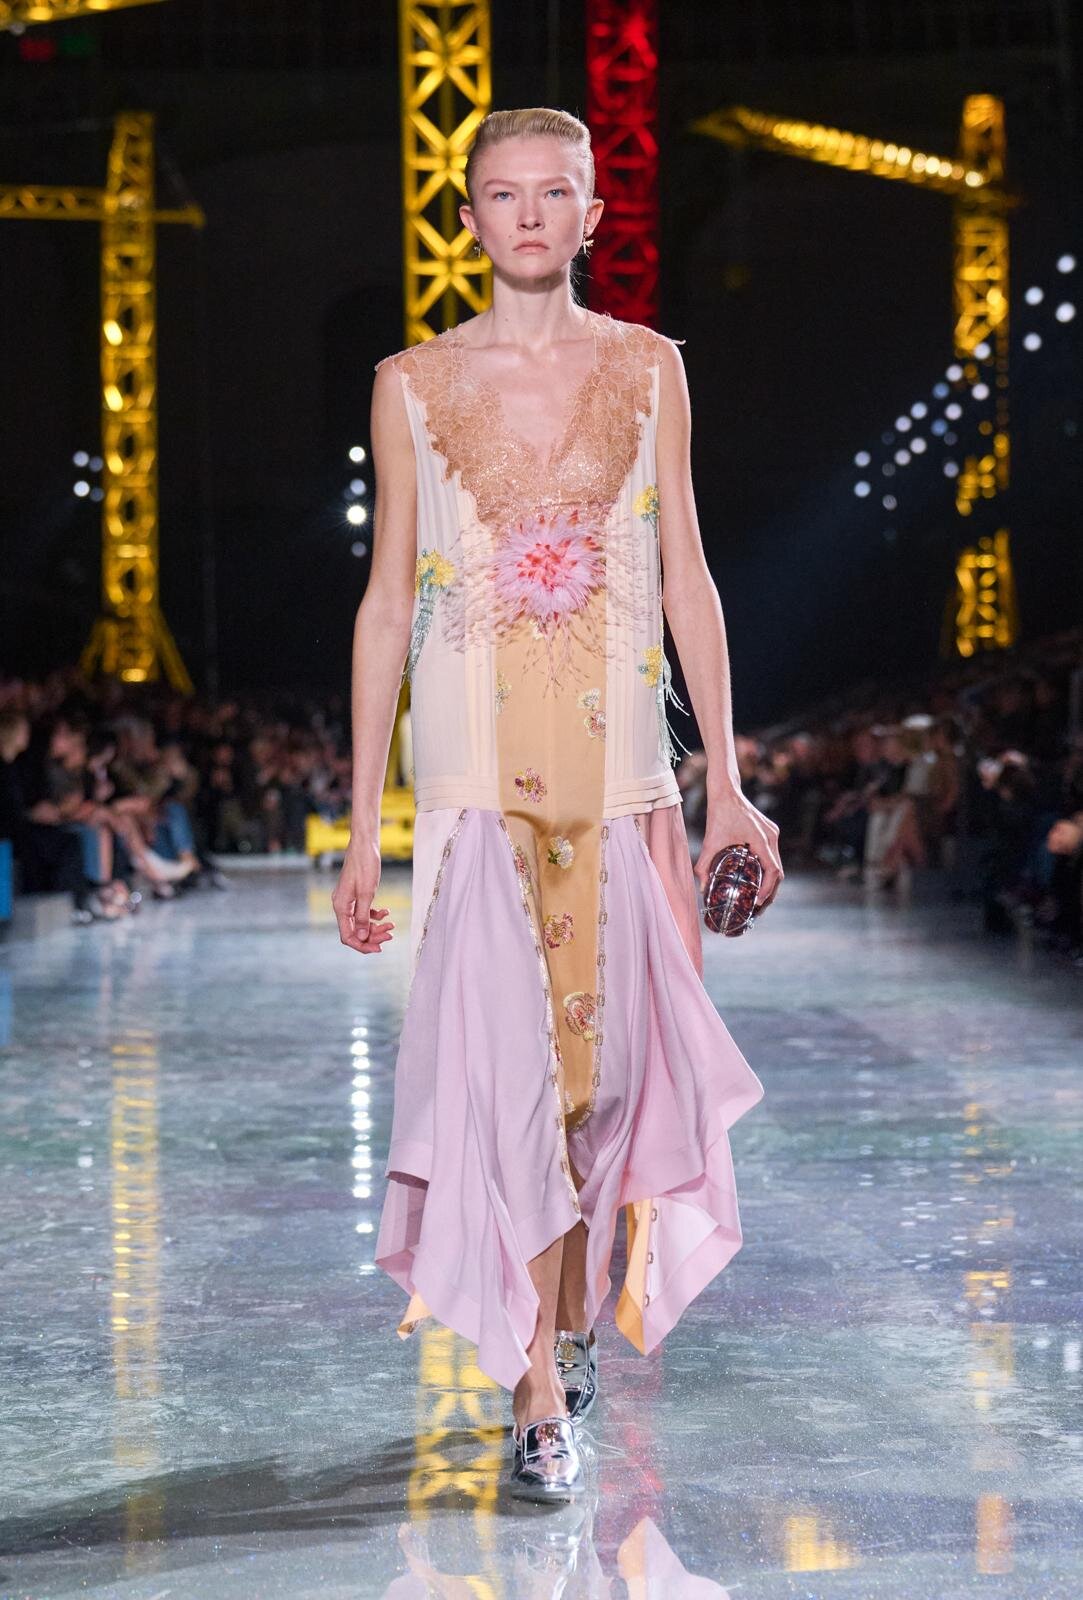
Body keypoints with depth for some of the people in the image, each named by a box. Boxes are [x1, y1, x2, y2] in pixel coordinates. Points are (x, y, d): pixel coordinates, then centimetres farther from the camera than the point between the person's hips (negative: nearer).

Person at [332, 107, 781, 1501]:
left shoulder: (648, 369, 9)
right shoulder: (413, 383, 6)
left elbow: (687, 582, 10)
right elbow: (388, 604, 6)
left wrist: (726, 781, 5)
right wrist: (361, 827, 3)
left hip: (621, 768, 2)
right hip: (477, 774, -1)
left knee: (613, 1057, 5)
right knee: (506, 1064, -8)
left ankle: (578, 1307, 32)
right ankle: (538, 1397, -1)